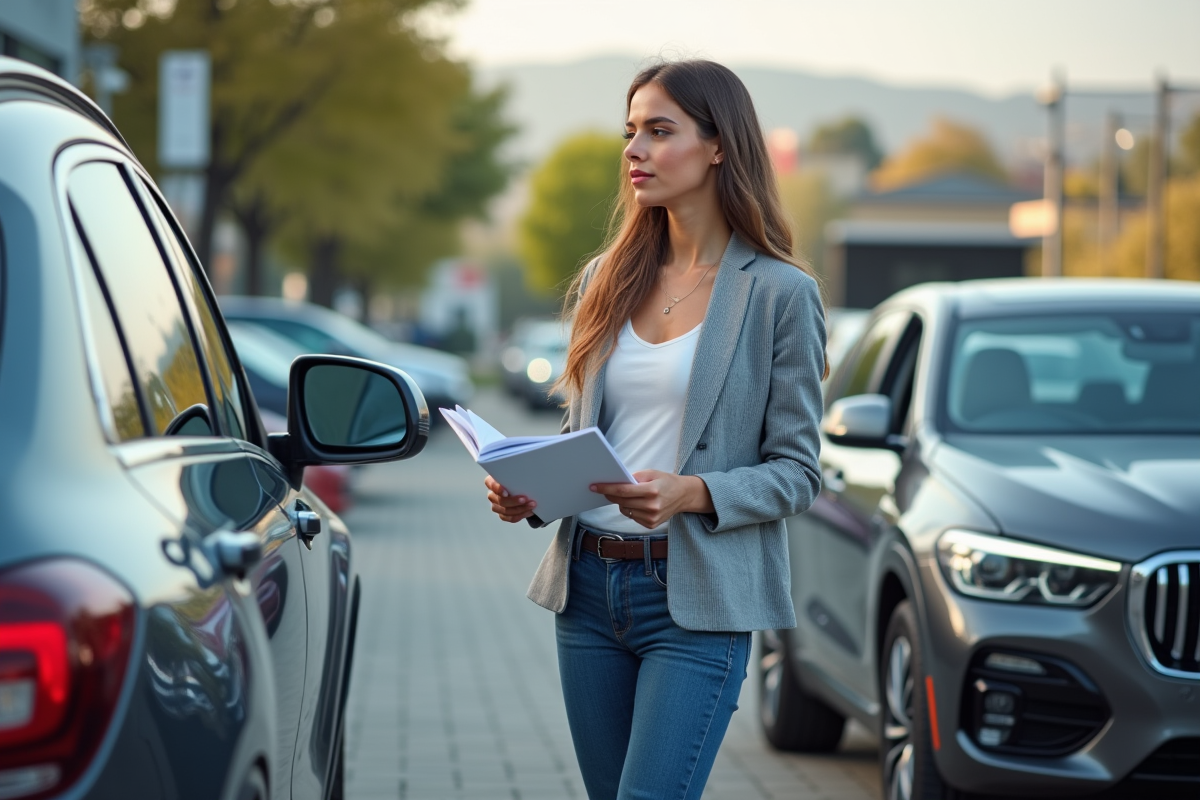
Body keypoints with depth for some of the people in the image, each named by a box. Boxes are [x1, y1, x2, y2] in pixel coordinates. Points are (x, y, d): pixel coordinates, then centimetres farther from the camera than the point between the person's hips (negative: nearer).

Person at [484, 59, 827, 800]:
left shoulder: (779, 293, -5)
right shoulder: (607, 280, 11)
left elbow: (797, 471, -5)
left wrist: (693, 493, -22)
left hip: (697, 601, -6)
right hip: (589, 586, 6)